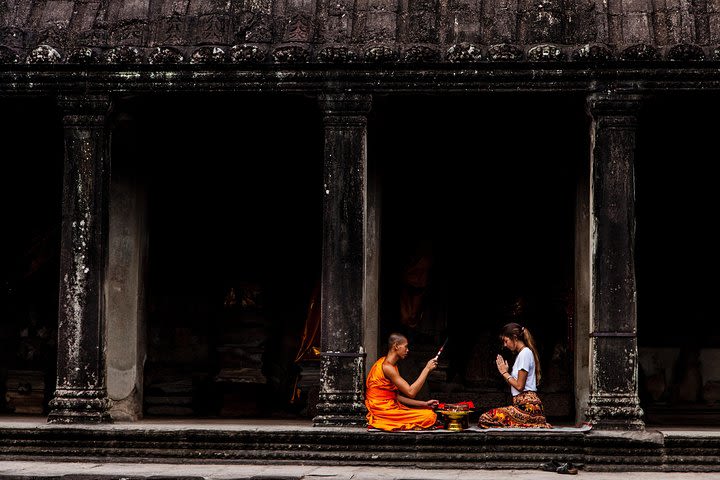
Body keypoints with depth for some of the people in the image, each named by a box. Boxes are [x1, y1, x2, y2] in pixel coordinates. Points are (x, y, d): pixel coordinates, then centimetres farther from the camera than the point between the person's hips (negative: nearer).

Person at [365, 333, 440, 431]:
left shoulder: (391, 366, 15)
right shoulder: (387, 367, -17)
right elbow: (410, 392, -20)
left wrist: (424, 404, 8)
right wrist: (427, 369, -15)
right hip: (384, 411, -10)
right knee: (430, 416, -16)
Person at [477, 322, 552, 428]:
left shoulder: (525, 353, -9)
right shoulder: (522, 353, 23)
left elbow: (519, 386, -13)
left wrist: (505, 373, 0)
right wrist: (505, 372, 8)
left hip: (527, 405, -11)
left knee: (485, 419, -19)